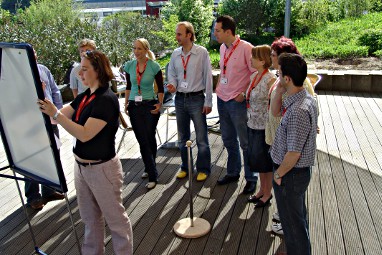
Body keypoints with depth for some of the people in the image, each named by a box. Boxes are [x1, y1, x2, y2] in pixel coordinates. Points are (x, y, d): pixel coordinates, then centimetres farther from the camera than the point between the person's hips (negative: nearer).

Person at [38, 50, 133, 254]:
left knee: (115, 218, 9)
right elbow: (61, 116, 7)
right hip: (81, 166, 8)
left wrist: (55, 114, -28)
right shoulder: (84, 97, 6)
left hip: (102, 168, -8)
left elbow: (85, 134, -25)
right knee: (90, 218, 22)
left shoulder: (107, 99, -19)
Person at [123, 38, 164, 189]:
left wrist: (159, 104, -6)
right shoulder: (129, 66, 2)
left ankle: (149, 169, 23)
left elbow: (160, 87, 1)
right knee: (142, 141, 1)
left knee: (150, 139, 5)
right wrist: (126, 103, 9)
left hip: (150, 106, -2)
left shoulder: (154, 66, -7)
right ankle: (152, 175, 11)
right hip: (134, 106, 3)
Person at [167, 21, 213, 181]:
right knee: (182, 137, 15)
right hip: (180, 99, 5)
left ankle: (203, 169, 21)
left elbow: (208, 77, -7)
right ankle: (185, 167, 31)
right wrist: (172, 85, -9)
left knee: (201, 138, 3)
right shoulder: (175, 54, 5)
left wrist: (208, 102, -8)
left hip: (196, 98, -5)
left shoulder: (202, 52, -8)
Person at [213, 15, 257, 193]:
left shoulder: (246, 48, -15)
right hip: (222, 100, 8)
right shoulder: (222, 48, 9)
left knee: (246, 143, 3)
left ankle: (251, 179, 19)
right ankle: (233, 173, 35)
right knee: (228, 140, 18)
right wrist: (219, 86, 11)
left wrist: (244, 94, -15)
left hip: (238, 102, -7)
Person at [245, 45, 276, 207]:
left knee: (265, 160, 7)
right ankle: (262, 189, 37)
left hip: (264, 127, -8)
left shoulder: (270, 80, -18)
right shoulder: (253, 76, 6)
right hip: (253, 125, 8)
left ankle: (267, 194, 26)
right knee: (256, 159, 18)